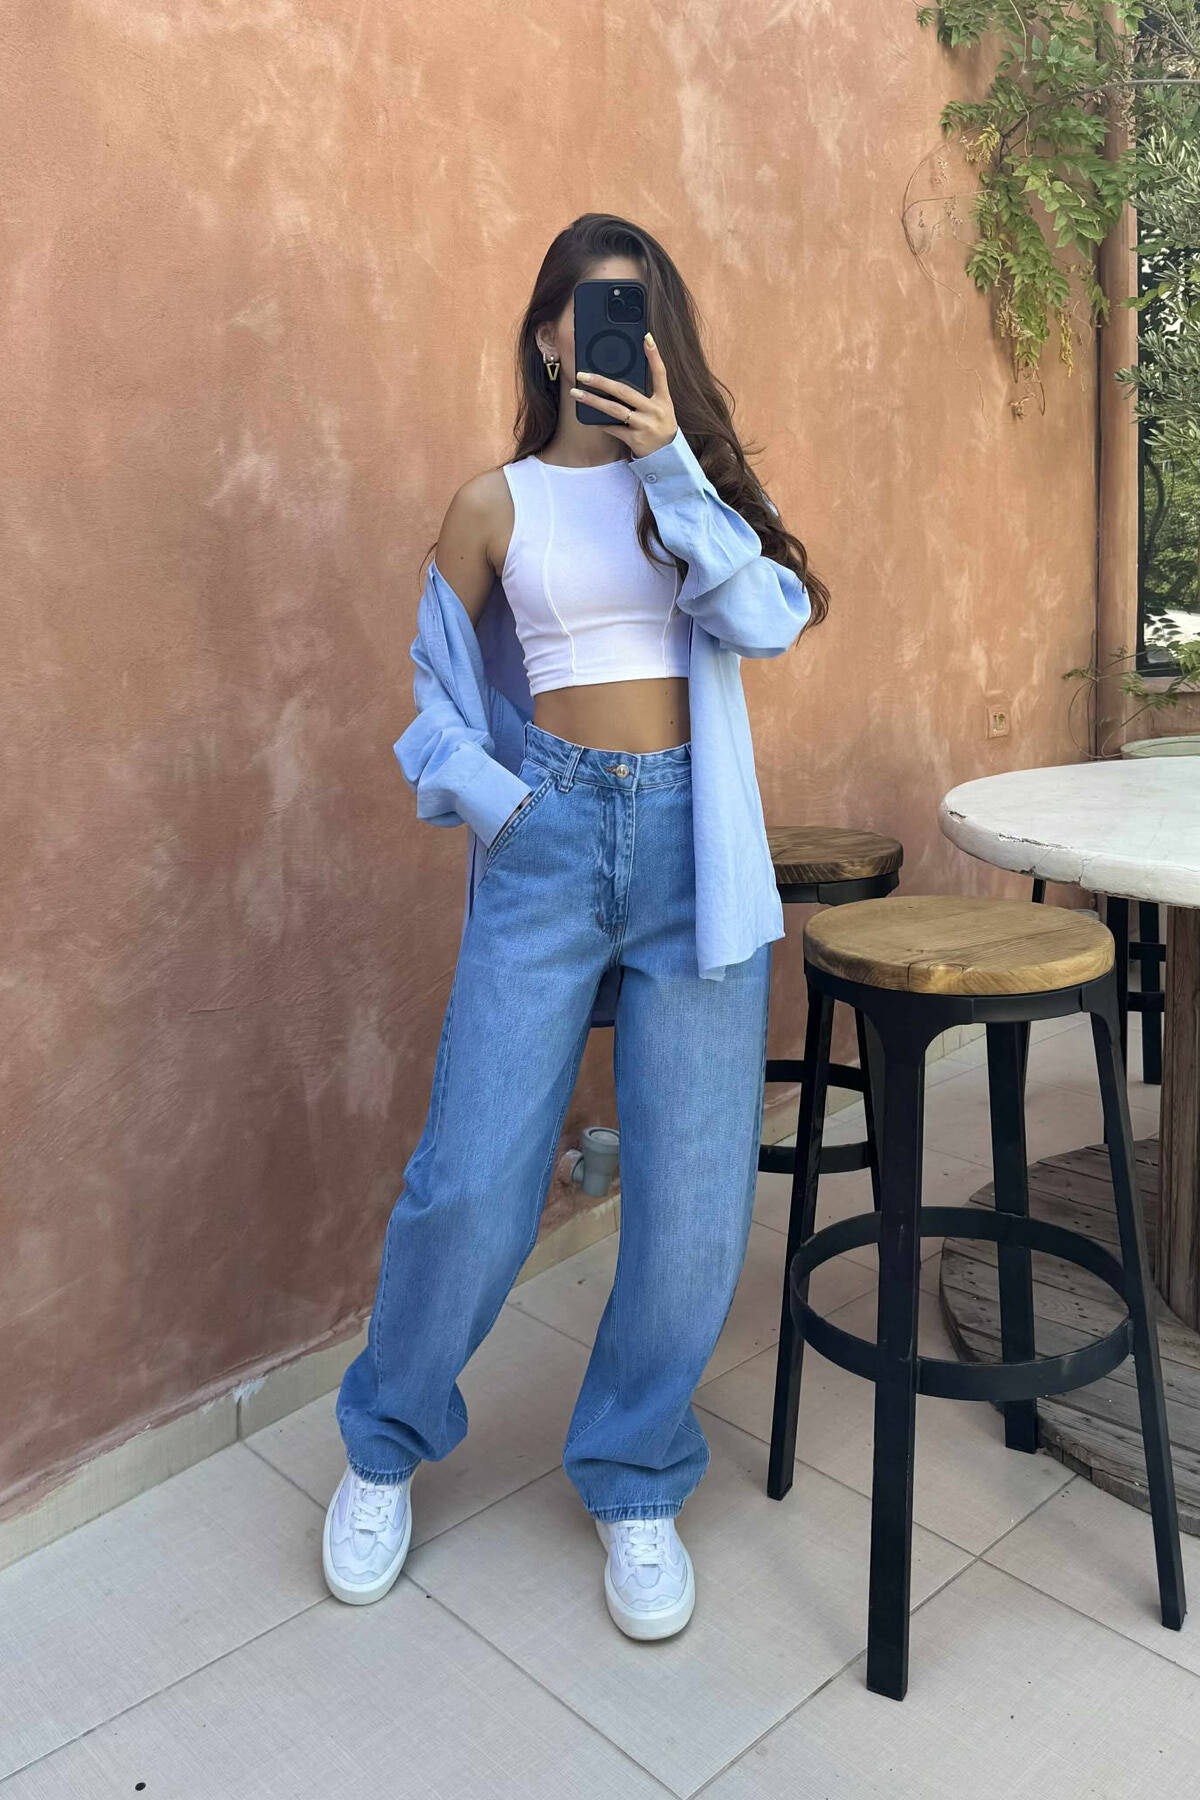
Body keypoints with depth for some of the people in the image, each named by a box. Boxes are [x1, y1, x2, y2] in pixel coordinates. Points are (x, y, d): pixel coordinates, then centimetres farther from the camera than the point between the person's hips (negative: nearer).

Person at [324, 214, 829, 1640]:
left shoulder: (694, 478, 11)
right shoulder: (499, 502, 7)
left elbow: (768, 620, -7)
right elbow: (437, 688, 12)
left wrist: (668, 461, -14)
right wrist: (498, 804, -1)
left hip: (693, 843, 2)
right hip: (551, 838, -1)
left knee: (694, 1190, 1)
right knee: (473, 1176, -2)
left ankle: (635, 1481, 24)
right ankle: (385, 1443, 26)